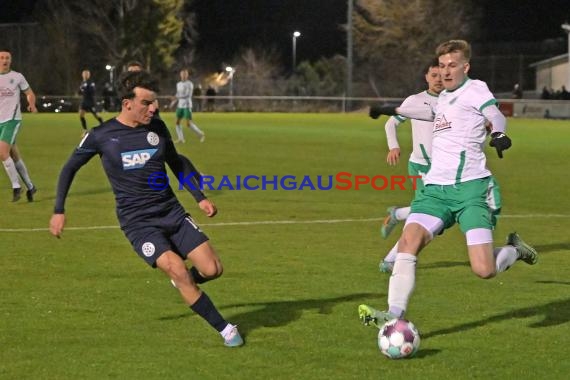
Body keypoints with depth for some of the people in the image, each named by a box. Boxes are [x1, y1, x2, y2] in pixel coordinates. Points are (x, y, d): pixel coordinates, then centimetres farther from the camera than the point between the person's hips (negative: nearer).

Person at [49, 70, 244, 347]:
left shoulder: (157, 128, 3)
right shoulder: (101, 136, -7)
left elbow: (176, 163, 20)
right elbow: (70, 168, 9)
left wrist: (200, 198, 12)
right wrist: (59, 211, 7)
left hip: (172, 213, 4)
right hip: (138, 223, -4)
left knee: (212, 269, -10)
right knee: (177, 269, -23)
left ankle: (185, 281, 27)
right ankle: (225, 329, -10)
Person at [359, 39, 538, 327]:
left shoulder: (475, 90, -1)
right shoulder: (444, 96, 20)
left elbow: (496, 117, -17)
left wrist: (498, 134, -39)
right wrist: (396, 110, 48)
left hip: (470, 187, -6)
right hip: (436, 188, 6)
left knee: (484, 270, -14)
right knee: (408, 242, -20)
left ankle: (515, 250, 20)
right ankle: (394, 316, -24)